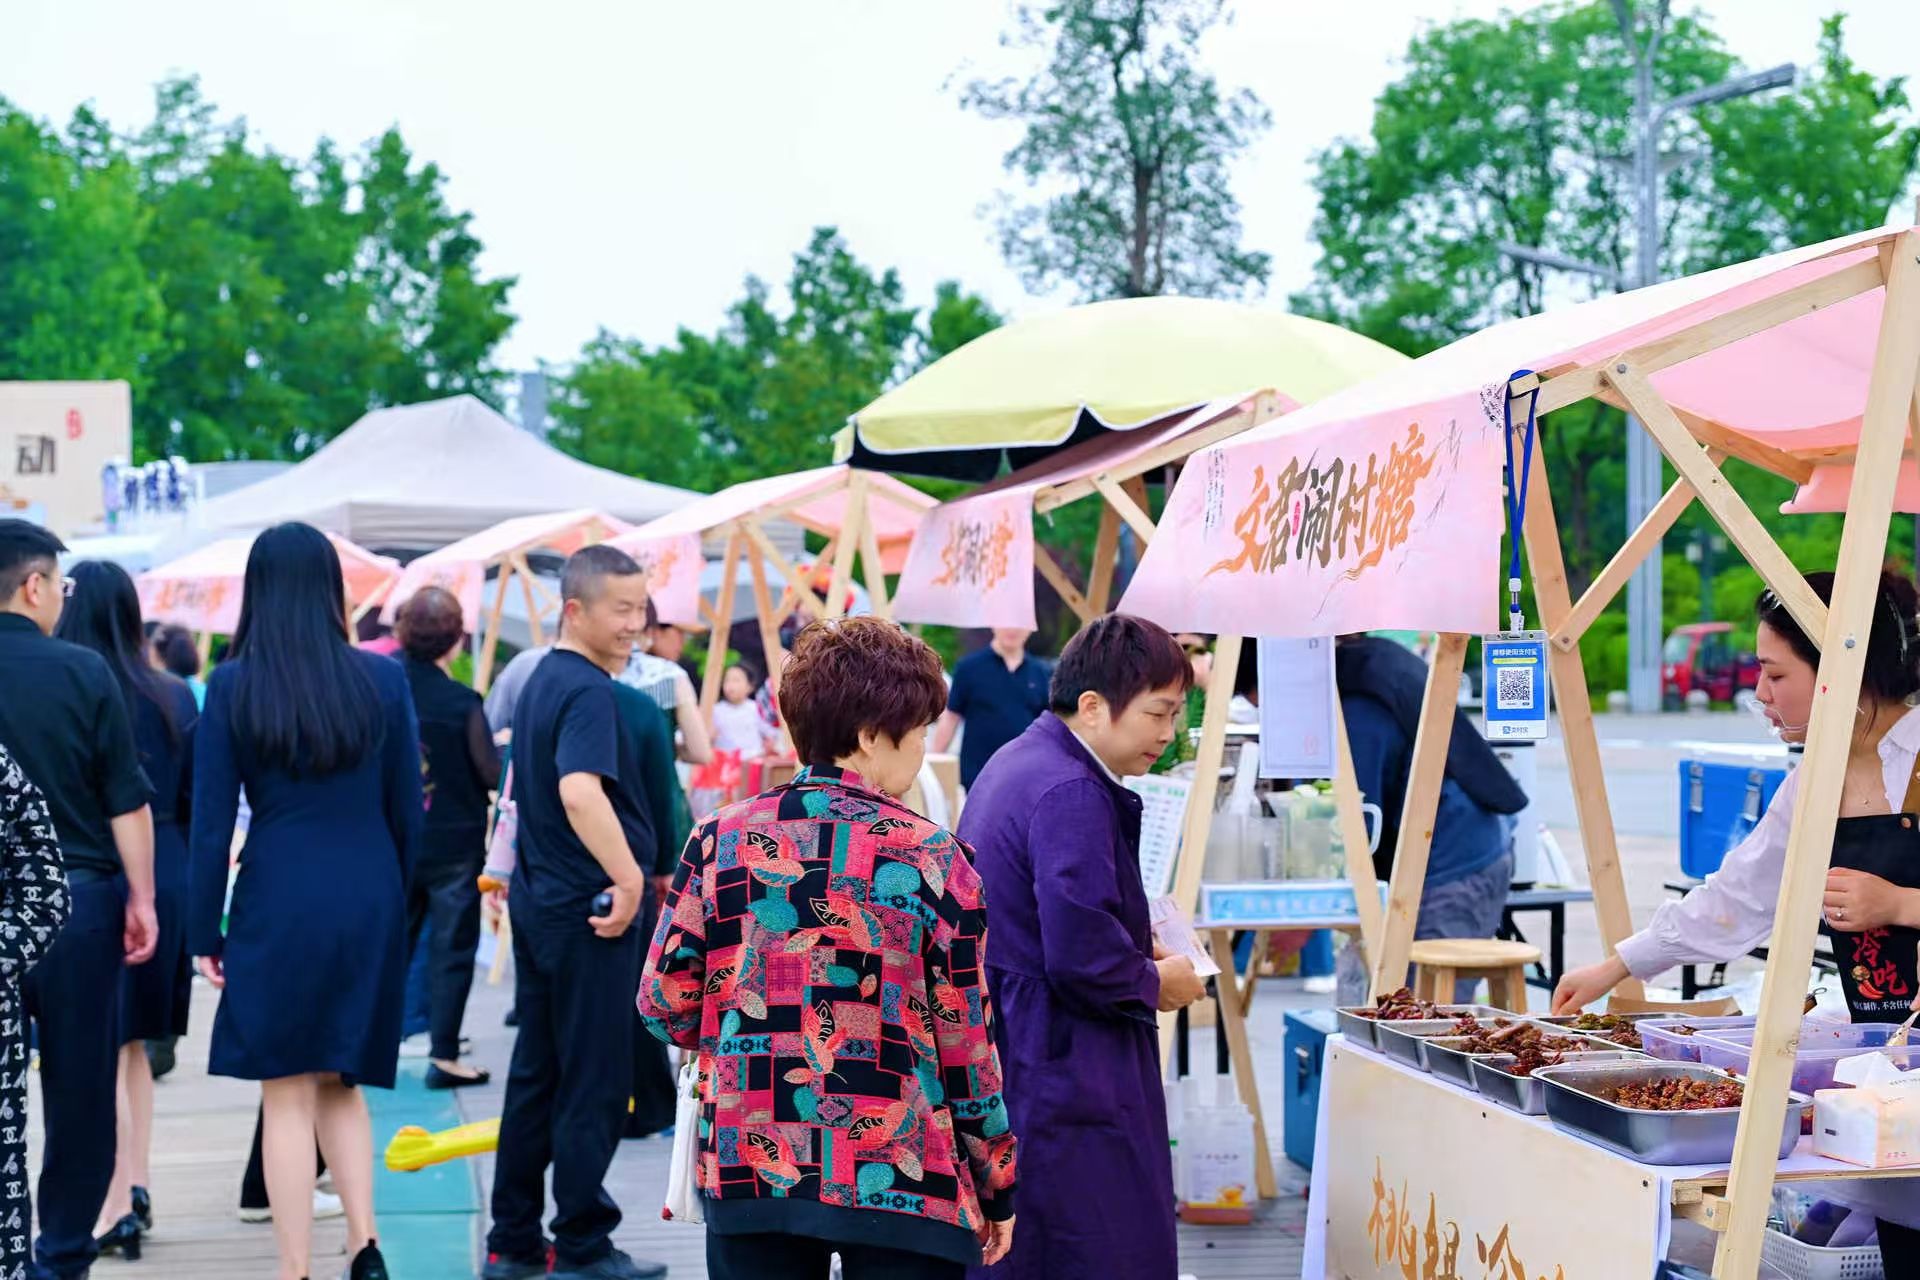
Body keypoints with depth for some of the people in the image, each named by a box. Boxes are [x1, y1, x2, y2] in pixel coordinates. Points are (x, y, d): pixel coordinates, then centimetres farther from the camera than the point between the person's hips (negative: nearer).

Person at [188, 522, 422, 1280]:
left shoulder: (233, 687, -3)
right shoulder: (382, 679, 1)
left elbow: (211, 820, -3)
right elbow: (407, 810, 5)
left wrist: (204, 933, 2)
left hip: (279, 902, -3)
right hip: (369, 899, 3)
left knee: (288, 1094, 5)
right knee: (341, 1084, 17)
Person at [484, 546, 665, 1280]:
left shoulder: (542, 681, 13)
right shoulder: (588, 691, -17)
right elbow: (580, 790, -33)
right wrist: (628, 876, -32)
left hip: (538, 900, 9)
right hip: (587, 910, -9)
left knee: (537, 1073, 13)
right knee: (594, 1083, 0)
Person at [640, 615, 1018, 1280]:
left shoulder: (720, 839, 1)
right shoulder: (931, 858, -8)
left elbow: (664, 1001, 2)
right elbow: (965, 1038, -5)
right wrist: (997, 1189, 5)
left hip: (747, 1169, 3)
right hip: (900, 1182, -3)